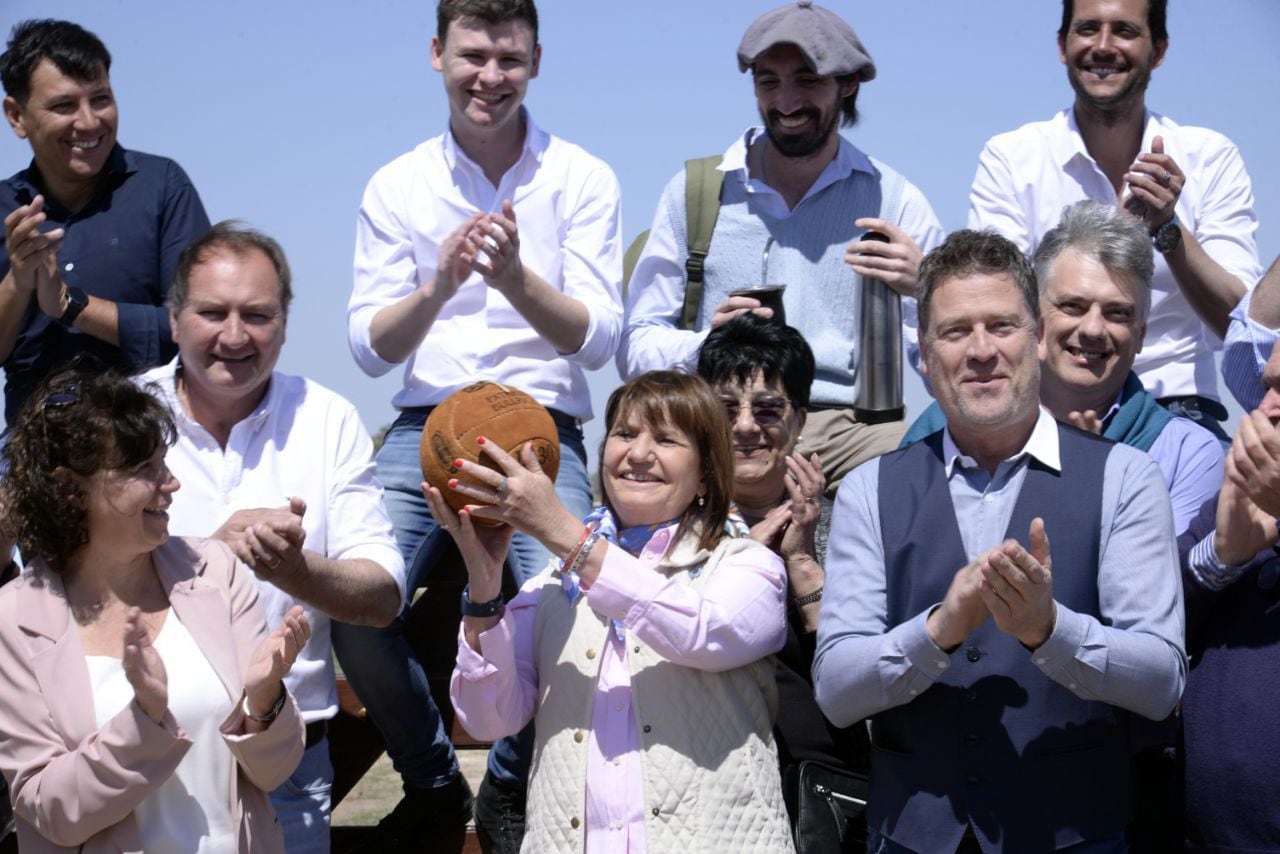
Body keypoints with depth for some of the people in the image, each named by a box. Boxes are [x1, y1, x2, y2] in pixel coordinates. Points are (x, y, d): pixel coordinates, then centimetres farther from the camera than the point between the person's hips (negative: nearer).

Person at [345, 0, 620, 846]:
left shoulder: (582, 179, 2)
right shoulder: (396, 187, 8)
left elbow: (597, 340, -5)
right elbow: (370, 348, 3)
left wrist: (514, 278, -23)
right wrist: (440, 284, -16)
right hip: (425, 427, 2)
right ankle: (431, 783, 8)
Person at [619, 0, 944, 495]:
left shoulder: (894, 200, 11)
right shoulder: (693, 192, 12)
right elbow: (636, 349, 9)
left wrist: (925, 291, -11)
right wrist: (706, 343, -11)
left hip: (852, 428, 0)